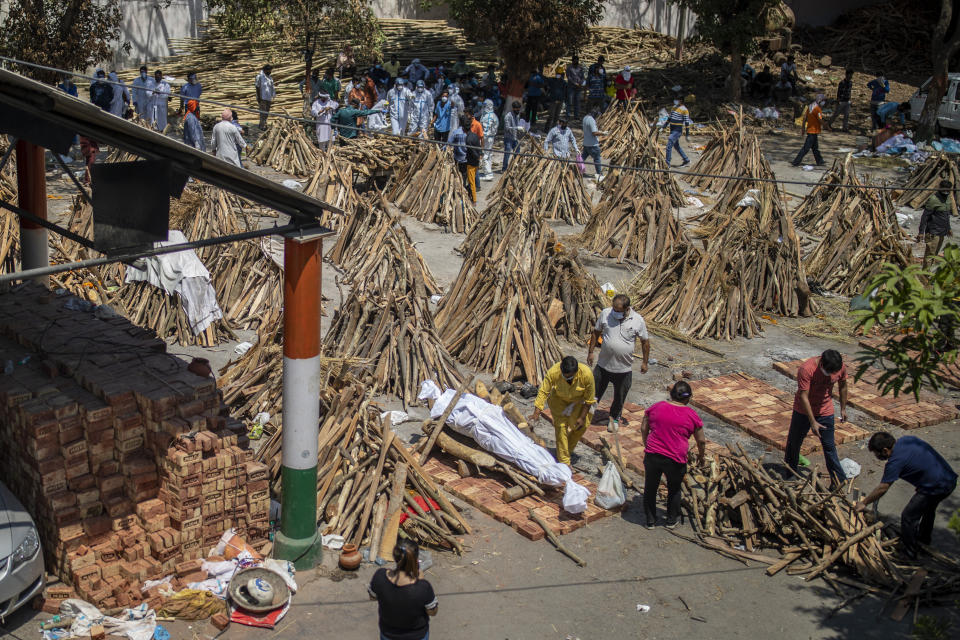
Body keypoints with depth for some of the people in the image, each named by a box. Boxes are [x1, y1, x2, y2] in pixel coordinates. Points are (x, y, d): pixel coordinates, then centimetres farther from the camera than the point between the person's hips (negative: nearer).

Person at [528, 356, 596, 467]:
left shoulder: (586, 374, -35)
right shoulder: (553, 372, -36)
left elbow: (589, 399, -21)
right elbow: (543, 392, -27)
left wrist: (582, 417, -17)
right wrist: (536, 413, -33)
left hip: (579, 400, 1)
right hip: (559, 399, 0)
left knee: (581, 427, -2)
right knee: (560, 426, -11)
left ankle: (568, 450, 24)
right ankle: (564, 461, -4)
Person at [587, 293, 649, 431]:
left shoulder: (638, 320, -12)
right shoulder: (605, 313, -10)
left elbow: (645, 341, 0)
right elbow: (596, 333, 5)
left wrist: (645, 362, 4)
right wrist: (590, 352, 6)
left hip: (624, 368, 0)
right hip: (603, 365, 0)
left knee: (619, 397, 17)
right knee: (595, 392, 10)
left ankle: (614, 418, 41)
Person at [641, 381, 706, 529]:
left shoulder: (656, 407, 2)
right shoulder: (691, 415, -3)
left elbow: (644, 429, 9)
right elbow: (701, 441, 5)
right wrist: (700, 456, 22)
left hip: (652, 456, 1)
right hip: (676, 460, -1)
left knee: (650, 488, 19)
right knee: (674, 489, 22)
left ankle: (650, 520, 30)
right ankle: (672, 520, 36)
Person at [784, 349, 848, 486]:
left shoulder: (841, 368, -16)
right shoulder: (806, 369, -31)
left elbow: (842, 386, 5)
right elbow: (803, 397, -29)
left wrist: (843, 408, 11)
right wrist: (813, 422, -29)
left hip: (825, 411, 2)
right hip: (803, 410, -2)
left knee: (829, 446, 2)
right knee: (794, 440, 16)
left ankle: (839, 480, 9)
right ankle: (790, 470, 39)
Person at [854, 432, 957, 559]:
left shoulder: (895, 461, -20)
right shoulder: (907, 439, 1)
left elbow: (882, 489, -15)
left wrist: (864, 503, -5)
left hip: (936, 489, -9)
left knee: (908, 517, 5)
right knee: (928, 509, 33)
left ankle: (909, 552, 19)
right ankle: (924, 537, 55)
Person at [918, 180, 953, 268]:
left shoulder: (947, 198, 9)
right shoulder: (933, 199, -17)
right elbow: (924, 216, -17)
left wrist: (948, 228, 28)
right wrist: (921, 232, -18)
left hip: (942, 232, 8)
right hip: (933, 233, -8)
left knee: (935, 254, 15)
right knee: (930, 254, -8)